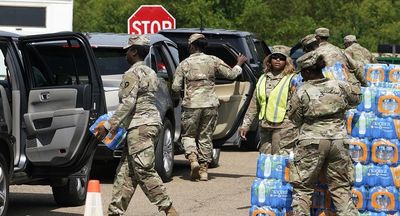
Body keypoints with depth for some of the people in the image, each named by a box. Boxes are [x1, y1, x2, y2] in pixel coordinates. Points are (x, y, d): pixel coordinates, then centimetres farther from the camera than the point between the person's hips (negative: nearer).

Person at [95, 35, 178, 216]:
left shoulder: (132, 74, -10)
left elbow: (127, 104, -18)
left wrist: (108, 126, -16)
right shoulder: (150, 73, 20)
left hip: (140, 127, -10)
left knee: (144, 171, -12)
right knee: (125, 171, 10)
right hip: (151, 123, 10)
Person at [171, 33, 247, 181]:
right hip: (210, 105, 2)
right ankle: (204, 169, 9)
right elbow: (231, 74, 8)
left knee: (188, 135, 10)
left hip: (191, 105, -2)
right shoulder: (213, 61, 2)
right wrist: (239, 64, 27)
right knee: (206, 137, 10)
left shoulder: (184, 64, -1)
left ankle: (193, 158, -16)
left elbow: (175, 87, -2)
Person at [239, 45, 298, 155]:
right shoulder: (263, 79, 16)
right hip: (265, 127, 7)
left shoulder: (292, 79, -3)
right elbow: (254, 105, 20)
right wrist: (246, 124, 17)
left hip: (284, 127, -7)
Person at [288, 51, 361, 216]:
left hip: (311, 142, -3)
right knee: (341, 188, 11)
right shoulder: (340, 86, 1)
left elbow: (295, 118, 3)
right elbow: (356, 98, 19)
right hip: (338, 140, 3)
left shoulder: (302, 93, -7)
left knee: (302, 188, 6)